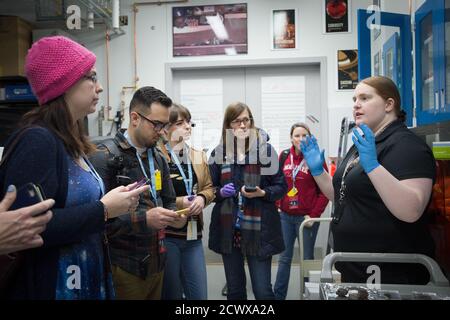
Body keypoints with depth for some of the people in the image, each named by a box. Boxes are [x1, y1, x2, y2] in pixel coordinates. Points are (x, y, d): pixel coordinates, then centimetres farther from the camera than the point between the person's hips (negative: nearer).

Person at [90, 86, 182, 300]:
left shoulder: (158, 158, 11)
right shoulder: (105, 156, -13)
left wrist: (171, 215, -3)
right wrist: (144, 219, -26)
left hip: (156, 262, 7)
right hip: (124, 267, -7)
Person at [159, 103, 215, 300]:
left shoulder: (198, 156, 10)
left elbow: (209, 188, 17)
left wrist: (202, 198, -3)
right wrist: (178, 202, -20)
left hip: (193, 235, 6)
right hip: (166, 235, -5)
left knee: (200, 294, 12)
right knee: (171, 294, 11)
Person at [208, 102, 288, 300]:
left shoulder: (265, 149, -2)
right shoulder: (218, 153, 4)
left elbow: (281, 186, 1)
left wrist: (262, 193, -17)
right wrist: (220, 192, -10)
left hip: (258, 229, -3)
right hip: (228, 229, 3)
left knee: (263, 291, 2)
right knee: (234, 290, 15)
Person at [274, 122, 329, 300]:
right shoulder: (284, 156, 5)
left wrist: (314, 215, -11)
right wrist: (276, 205, 5)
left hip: (306, 217, -4)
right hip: (285, 216, 4)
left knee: (307, 258, 7)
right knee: (284, 257, 12)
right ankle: (278, 294, 22)